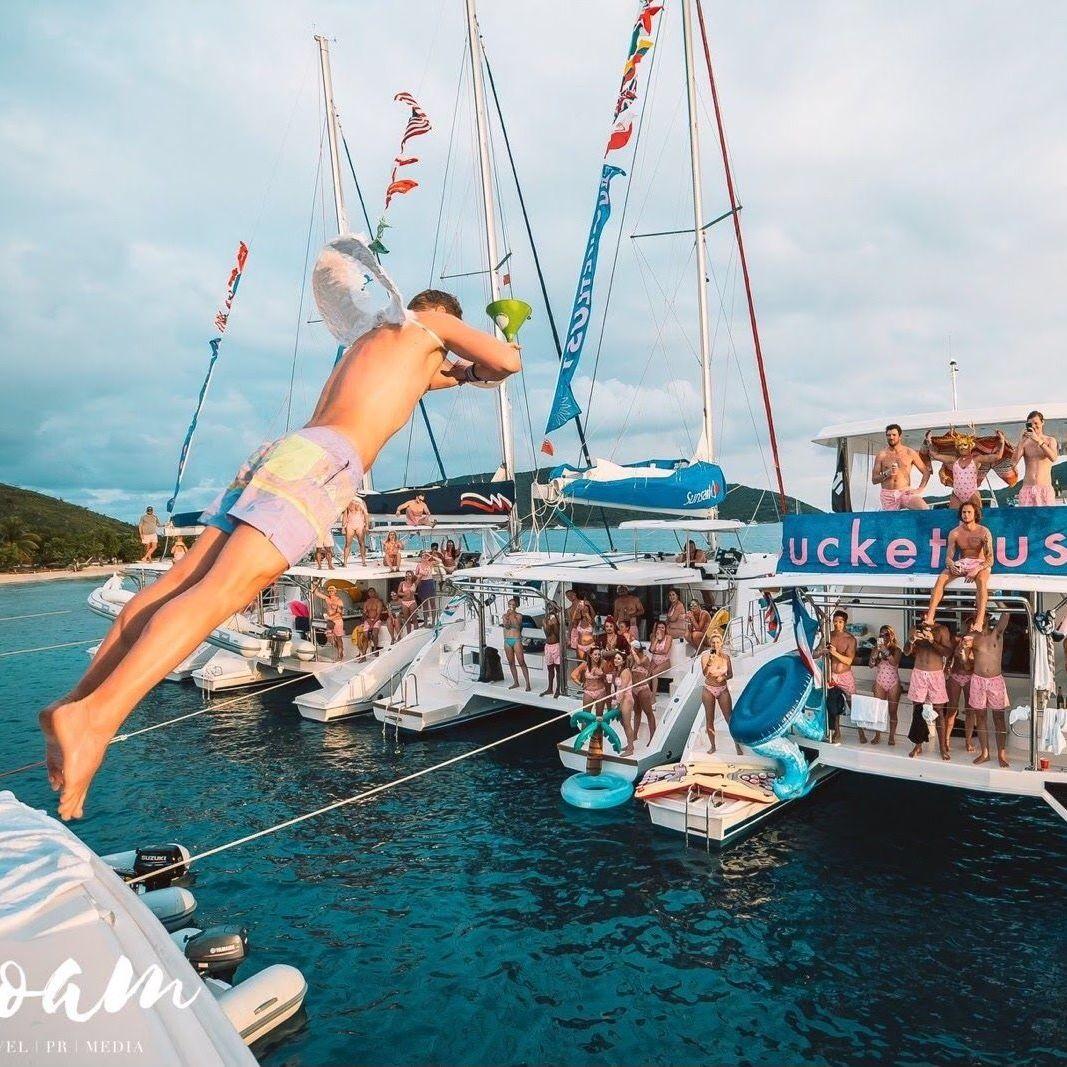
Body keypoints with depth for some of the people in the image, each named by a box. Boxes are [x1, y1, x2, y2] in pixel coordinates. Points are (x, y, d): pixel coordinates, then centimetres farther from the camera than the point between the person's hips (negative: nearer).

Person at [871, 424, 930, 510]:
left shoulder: (910, 453, 7)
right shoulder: (881, 455, 7)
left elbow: (926, 472, 12)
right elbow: (874, 480, 7)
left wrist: (920, 489, 0)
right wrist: (886, 474, -11)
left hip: (906, 492, -1)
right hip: (888, 495, 1)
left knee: (925, 509, -28)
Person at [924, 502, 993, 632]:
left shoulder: (984, 532, -7)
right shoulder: (955, 533, 2)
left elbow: (990, 559, -12)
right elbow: (948, 557, 0)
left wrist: (976, 570, -30)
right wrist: (951, 565, -24)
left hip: (979, 563, -3)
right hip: (961, 563, 3)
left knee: (981, 580, -38)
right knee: (941, 578, -26)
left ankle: (979, 622, -48)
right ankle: (929, 618, -34)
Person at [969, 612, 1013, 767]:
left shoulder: (997, 633, -2)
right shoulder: (973, 638, 2)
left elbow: (1006, 614, -17)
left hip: (996, 680, -1)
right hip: (978, 680, 2)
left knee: (999, 717, 5)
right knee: (980, 717, 8)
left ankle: (1001, 754, 12)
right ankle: (984, 753, 18)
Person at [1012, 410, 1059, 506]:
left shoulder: (1050, 440, 6)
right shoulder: (1025, 442, 8)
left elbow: (1053, 458, -13)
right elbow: (1014, 461, -4)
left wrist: (1038, 440, -21)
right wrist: (1021, 441, -12)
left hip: (1045, 488, -1)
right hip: (1027, 489, 1)